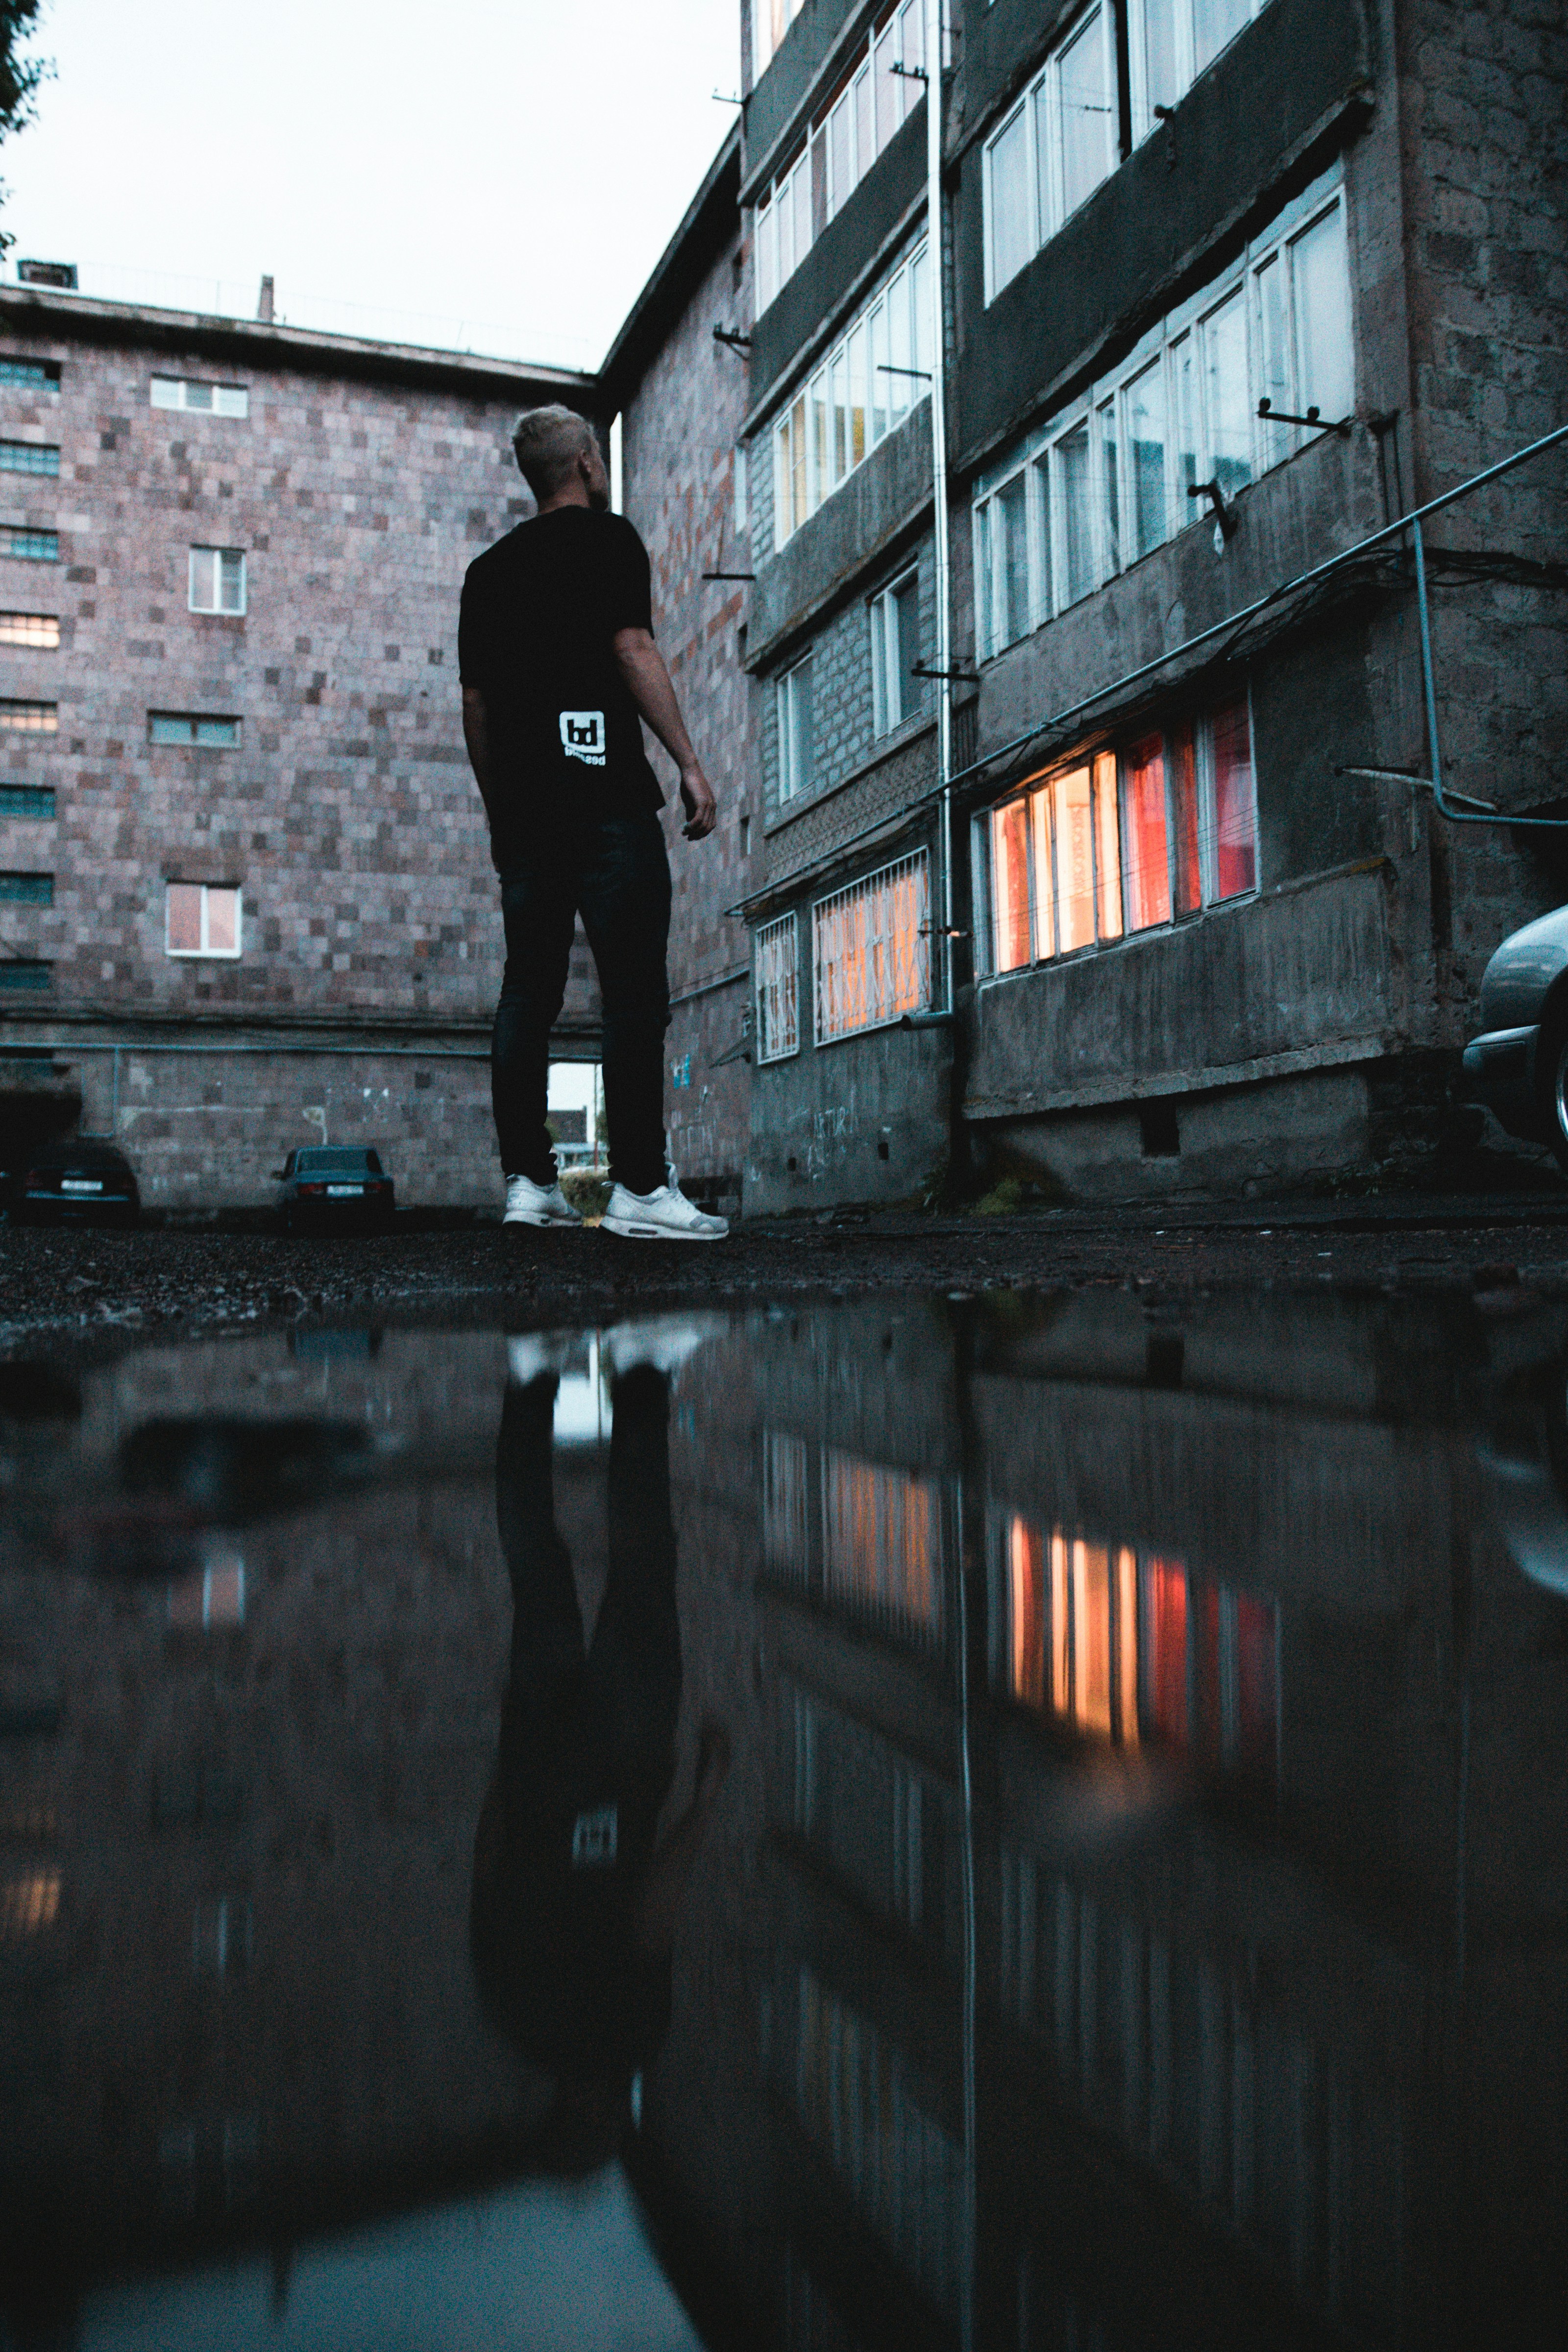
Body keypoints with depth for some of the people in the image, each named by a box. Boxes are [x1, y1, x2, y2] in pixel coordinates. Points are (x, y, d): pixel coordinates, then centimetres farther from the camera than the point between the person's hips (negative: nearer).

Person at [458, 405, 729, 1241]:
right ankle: (639, 1187, -13)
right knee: (634, 991, -9)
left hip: (520, 805, 6)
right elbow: (633, 650, -8)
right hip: (604, 794, -6)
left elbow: (475, 702, 18)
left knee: (527, 992, 5)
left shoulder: (489, 567, 21)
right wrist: (688, 762, -9)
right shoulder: (606, 538, 4)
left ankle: (527, 1181, 3)